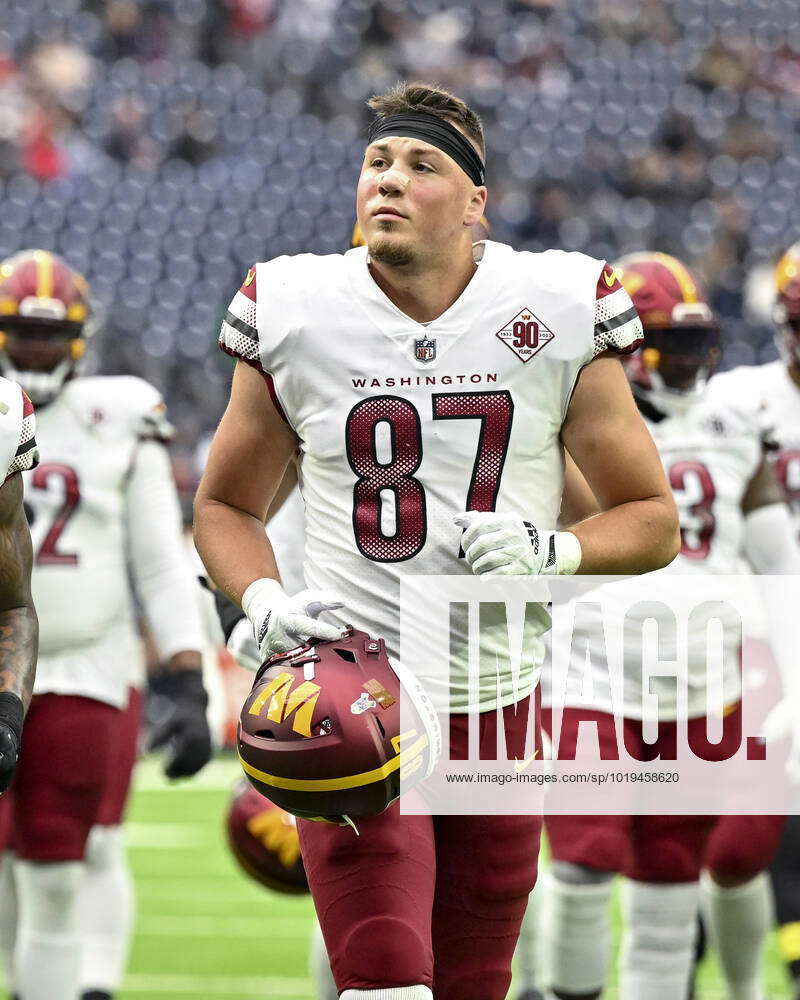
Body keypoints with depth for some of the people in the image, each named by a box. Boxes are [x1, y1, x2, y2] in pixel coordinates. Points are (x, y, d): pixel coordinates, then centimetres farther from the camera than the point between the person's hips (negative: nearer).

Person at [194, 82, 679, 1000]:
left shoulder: (557, 314, -2)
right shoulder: (294, 314, -1)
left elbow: (653, 519, 6)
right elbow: (225, 505, 12)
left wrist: (551, 550, -14)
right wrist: (264, 603, -8)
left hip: (502, 704, 1)